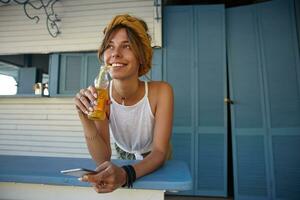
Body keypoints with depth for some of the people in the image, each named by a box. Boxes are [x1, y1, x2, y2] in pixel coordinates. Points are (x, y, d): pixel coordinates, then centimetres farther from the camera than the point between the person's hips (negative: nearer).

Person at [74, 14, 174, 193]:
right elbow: (102, 159, -22)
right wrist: (86, 120, -38)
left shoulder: (161, 91, -27)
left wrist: (125, 174, -43)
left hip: (157, 164, -2)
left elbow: (160, 153, -26)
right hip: (123, 160, 2)